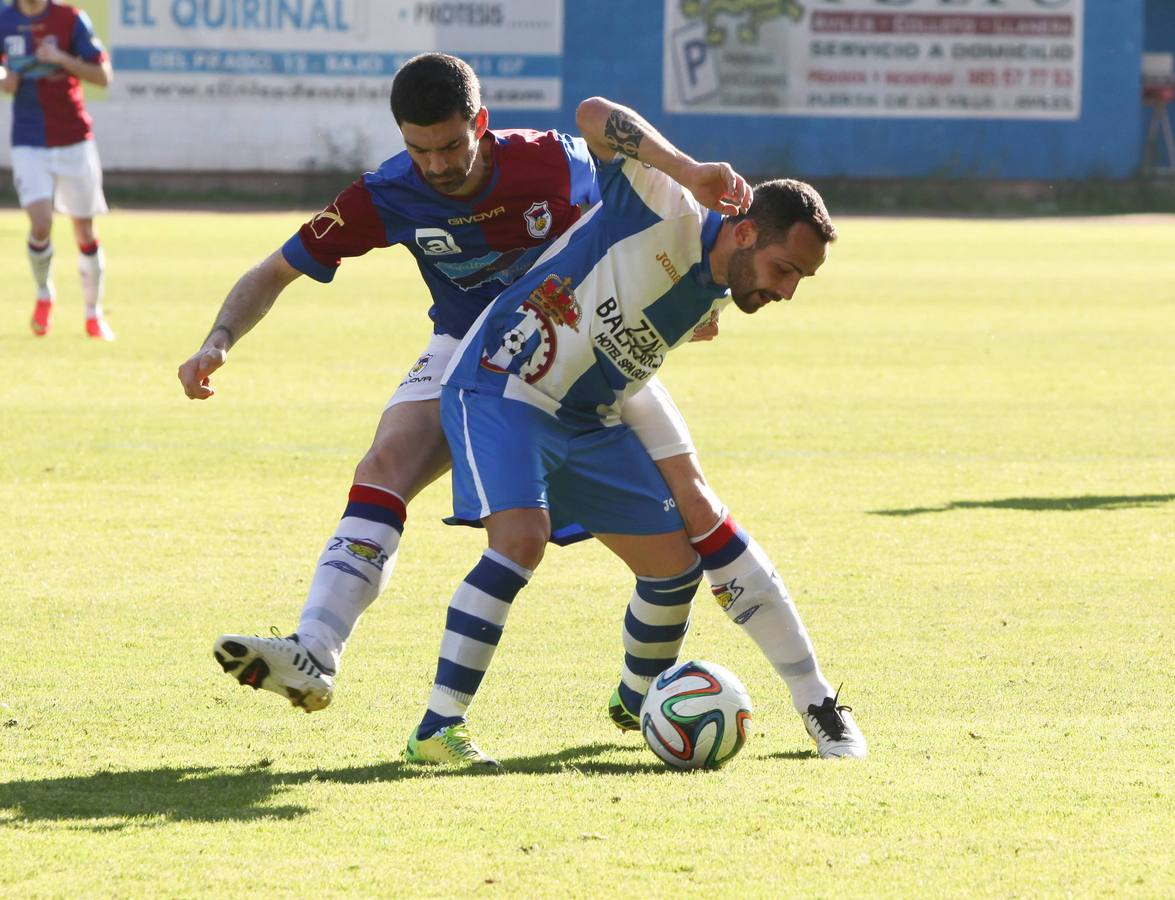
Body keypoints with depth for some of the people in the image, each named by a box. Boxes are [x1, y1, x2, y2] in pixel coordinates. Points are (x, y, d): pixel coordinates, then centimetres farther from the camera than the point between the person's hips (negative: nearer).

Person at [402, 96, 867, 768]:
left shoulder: (713, 303, 6)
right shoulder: (672, 219, -19)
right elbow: (593, 116, -30)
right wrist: (695, 172, -39)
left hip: (589, 425, 9)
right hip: (500, 389, -9)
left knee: (675, 563, 8)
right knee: (522, 539, -29)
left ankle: (638, 700, 36)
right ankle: (438, 730, -24)